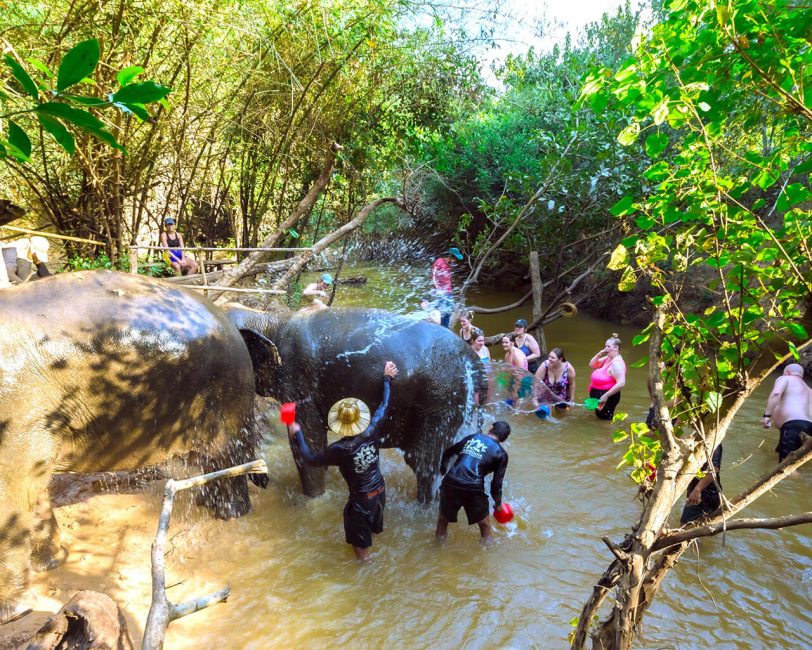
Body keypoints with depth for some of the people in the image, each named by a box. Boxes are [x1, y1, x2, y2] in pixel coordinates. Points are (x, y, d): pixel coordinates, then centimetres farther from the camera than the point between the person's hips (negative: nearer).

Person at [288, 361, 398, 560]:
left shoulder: (340, 449, -33)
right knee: (372, 514, 34)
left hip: (362, 496, -5)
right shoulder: (371, 432, -22)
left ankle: (363, 551, 50)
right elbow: (384, 406, -7)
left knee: (358, 522, 25)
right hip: (380, 488, 5)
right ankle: (371, 534, 63)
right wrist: (387, 379, 6)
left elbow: (310, 458, -19)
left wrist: (297, 434, -8)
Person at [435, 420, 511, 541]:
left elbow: (448, 452, 27)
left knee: (444, 517, 26)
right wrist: (498, 503, 22)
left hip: (450, 483, 3)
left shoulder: (472, 437, 17)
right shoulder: (501, 454, 6)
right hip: (473, 489, -3)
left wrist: (443, 469, 45)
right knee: (484, 525, 20)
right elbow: (496, 484, 4)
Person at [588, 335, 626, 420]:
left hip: (608, 397, -10)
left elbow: (621, 383, -32)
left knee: (604, 419, 1)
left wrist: (606, 396, -29)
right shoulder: (607, 358, 4)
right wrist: (599, 355, -7)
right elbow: (592, 365, 12)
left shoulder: (617, 363, -23)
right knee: (599, 416, 22)